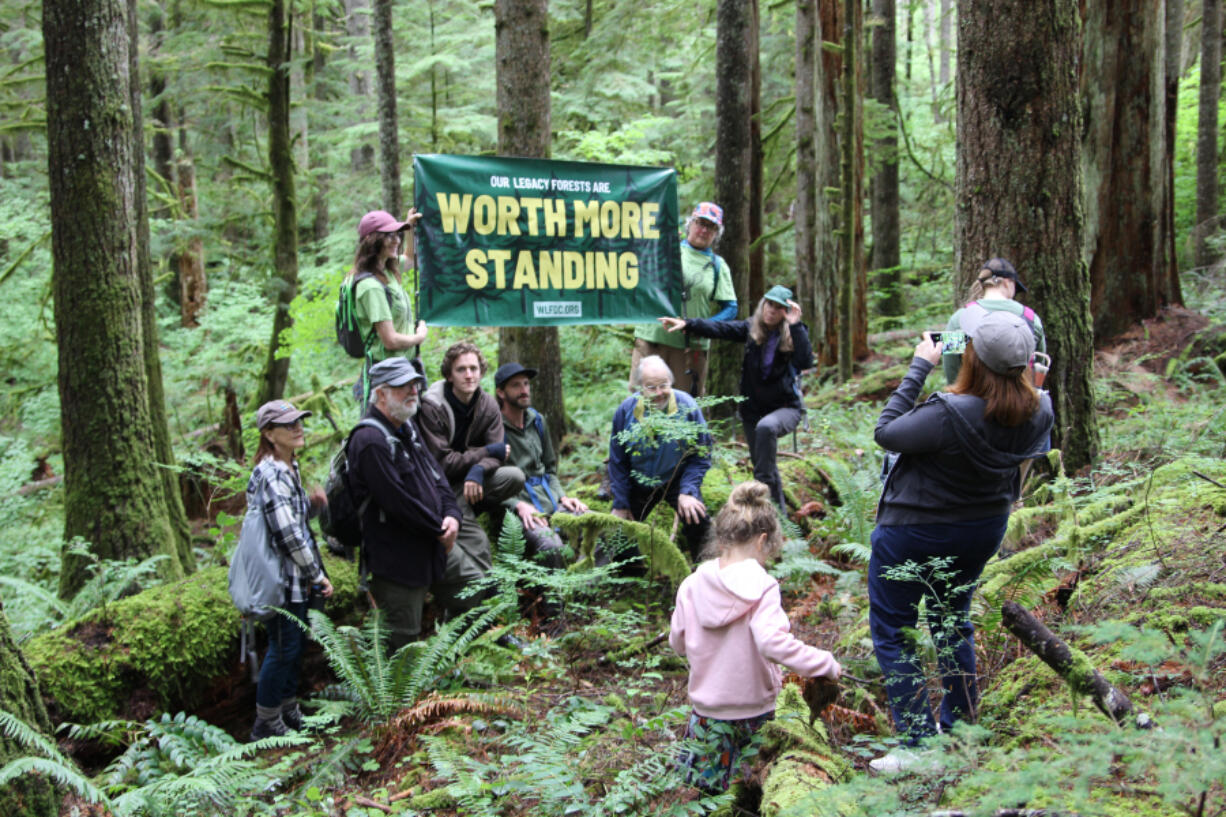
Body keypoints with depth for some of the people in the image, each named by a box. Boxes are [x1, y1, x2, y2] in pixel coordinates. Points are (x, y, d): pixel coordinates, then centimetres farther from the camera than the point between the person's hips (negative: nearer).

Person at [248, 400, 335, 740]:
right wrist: (318, 575, -14)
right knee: (283, 648, 0)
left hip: (297, 577, 9)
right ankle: (266, 724, 12)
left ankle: (288, 712, 31)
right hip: (280, 576, -9)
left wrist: (313, 504, -1)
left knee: (295, 645, 18)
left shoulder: (289, 467, 11)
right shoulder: (271, 475, -20)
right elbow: (288, 534, -23)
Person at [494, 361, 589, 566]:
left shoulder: (537, 421, 17)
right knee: (551, 547, -34)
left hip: (549, 500, 6)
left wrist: (562, 496, 8)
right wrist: (518, 505, -20)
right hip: (514, 505, -6)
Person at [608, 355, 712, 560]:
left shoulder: (687, 407, -19)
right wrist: (620, 504, -3)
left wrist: (687, 492, -23)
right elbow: (617, 461, -2)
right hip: (638, 483, 2)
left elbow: (701, 455, -11)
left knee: (697, 520, -25)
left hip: (677, 480, -2)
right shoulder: (626, 410, -14)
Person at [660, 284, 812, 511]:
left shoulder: (794, 334, -9)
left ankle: (764, 484, -30)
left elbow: (806, 362, -25)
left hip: (787, 407, -5)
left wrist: (795, 326, -27)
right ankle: (778, 509, 27)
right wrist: (687, 324, -15)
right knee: (762, 464, 10)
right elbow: (719, 328, -4)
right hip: (753, 408, 5)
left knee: (766, 426, -38)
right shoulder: (752, 328, 1)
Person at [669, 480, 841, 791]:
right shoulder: (761, 587, -17)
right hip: (753, 708, -4)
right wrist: (825, 663, -22)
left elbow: (677, 643, 7)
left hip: (706, 705, 4)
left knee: (704, 781, 21)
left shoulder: (691, 585, -3)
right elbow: (772, 642, -30)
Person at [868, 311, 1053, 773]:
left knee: (892, 633, 8)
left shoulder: (950, 414, -35)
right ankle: (962, 729, 38)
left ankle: (919, 745, 8)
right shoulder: (1039, 411, -15)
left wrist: (920, 366, -17)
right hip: (984, 530, 7)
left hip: (913, 533, -6)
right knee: (953, 621, 27)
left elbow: (886, 433, -20)